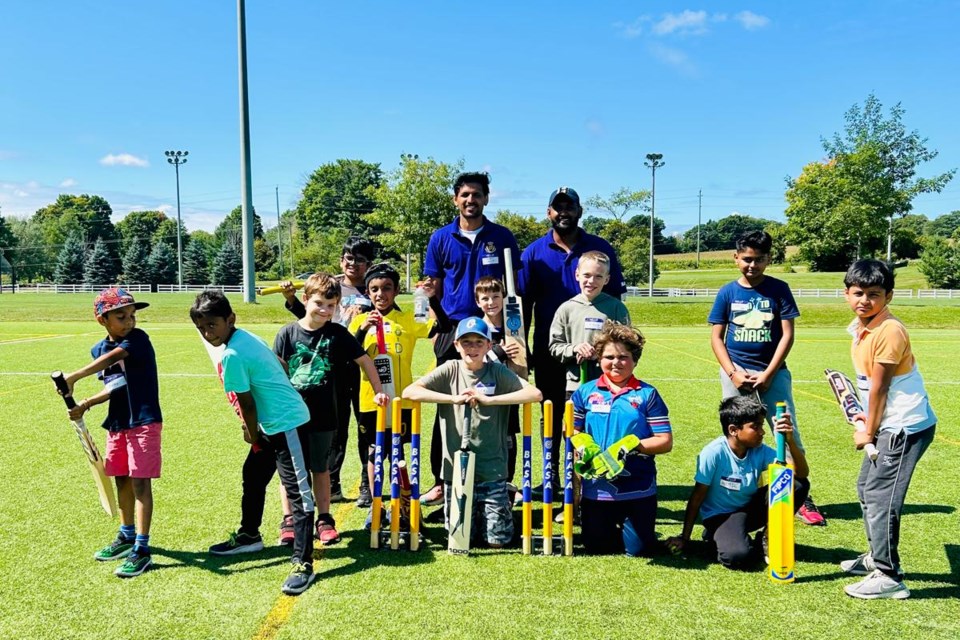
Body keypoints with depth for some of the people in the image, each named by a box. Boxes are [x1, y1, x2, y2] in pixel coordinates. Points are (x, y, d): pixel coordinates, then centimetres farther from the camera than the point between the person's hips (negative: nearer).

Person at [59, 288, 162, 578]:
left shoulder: (137, 338, -13)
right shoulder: (99, 349, 7)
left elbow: (112, 357, -32)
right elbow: (113, 388, 8)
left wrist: (73, 377, -38)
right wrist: (84, 405, -7)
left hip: (143, 421, -7)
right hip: (117, 423, 7)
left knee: (140, 481, -6)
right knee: (122, 479, 17)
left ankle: (142, 550, -1)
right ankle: (127, 536, 35)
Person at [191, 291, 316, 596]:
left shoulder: (232, 355, -20)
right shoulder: (246, 337, 7)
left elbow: (246, 403, -14)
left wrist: (254, 435, 5)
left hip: (286, 424, -11)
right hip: (273, 423, 11)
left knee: (297, 492, -7)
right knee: (253, 476, 25)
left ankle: (303, 563, -4)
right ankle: (249, 536, 44)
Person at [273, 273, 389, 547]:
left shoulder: (338, 334, -3)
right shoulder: (288, 333, -3)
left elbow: (364, 360, 3)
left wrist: (378, 391, -1)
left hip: (323, 414, 0)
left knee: (320, 468, 11)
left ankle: (324, 520, 22)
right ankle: (288, 521, 21)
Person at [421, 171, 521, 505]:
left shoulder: (502, 237, 4)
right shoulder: (441, 238, 6)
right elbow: (433, 288, 9)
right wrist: (437, 327, 2)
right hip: (453, 329, 1)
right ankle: (441, 480, 12)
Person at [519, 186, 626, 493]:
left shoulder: (601, 248, 1)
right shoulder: (534, 253, 3)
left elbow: (614, 298, 3)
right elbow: (524, 303, 4)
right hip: (548, 349, 1)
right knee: (551, 412, 11)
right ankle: (552, 476, 24)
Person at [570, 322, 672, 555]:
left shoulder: (647, 394, -5)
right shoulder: (585, 392, 1)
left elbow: (665, 441, -7)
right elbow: (571, 432, 5)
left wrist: (632, 446, -20)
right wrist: (585, 448, -15)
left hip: (638, 490, -2)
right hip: (596, 488, 2)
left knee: (637, 549, 7)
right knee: (596, 548, 14)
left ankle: (630, 525, 39)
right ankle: (612, 523, 45)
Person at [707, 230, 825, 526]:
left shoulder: (779, 289, -1)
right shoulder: (727, 292, 1)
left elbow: (787, 335, -3)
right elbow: (716, 337, 3)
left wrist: (768, 374, -10)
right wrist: (732, 373, -9)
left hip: (773, 371, -1)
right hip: (736, 371, 1)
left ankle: (801, 497, 8)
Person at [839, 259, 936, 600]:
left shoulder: (889, 331, -22)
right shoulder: (859, 328, 6)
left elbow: (879, 387, -17)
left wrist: (869, 433, -9)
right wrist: (867, 418, 5)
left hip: (905, 426, -10)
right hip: (887, 425, 10)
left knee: (880, 496, -8)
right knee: (866, 487, 19)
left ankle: (888, 577, 2)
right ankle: (877, 557, 35)